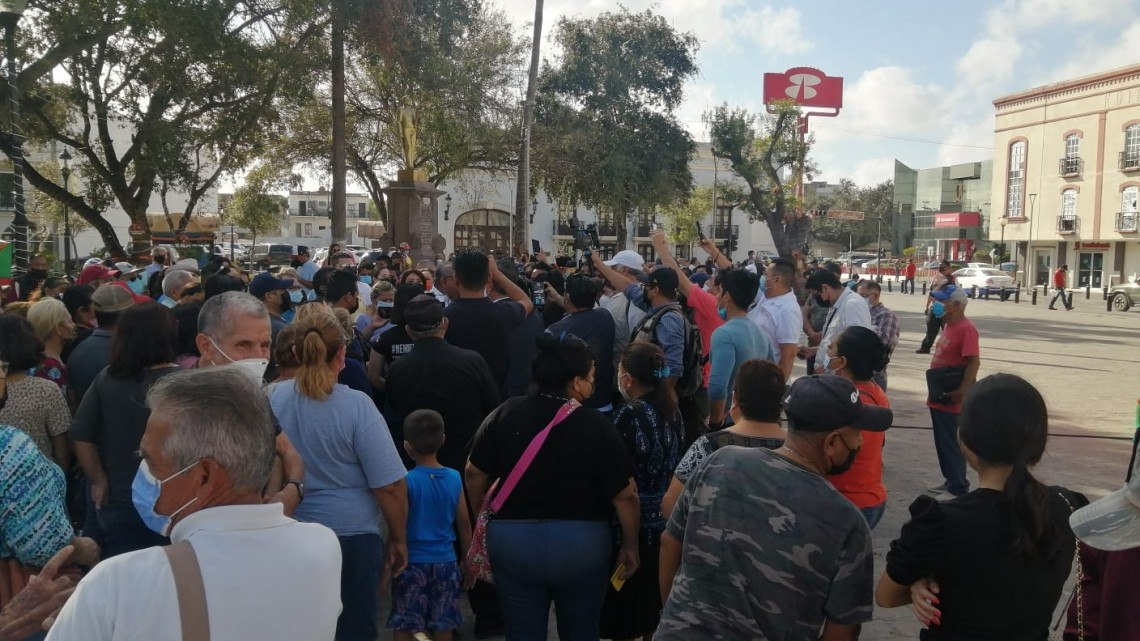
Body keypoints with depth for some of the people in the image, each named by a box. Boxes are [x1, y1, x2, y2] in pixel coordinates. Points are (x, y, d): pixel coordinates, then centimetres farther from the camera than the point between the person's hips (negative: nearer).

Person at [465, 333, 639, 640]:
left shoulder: (505, 414, -7)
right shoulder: (596, 425, -14)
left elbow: (475, 474, 0)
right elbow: (626, 495, -12)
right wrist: (630, 546, 2)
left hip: (512, 539, 2)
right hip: (582, 542, -1)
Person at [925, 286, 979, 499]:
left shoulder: (966, 328, -18)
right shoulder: (949, 325, 12)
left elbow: (974, 362, -23)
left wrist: (962, 391, -25)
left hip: (952, 399, -10)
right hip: (939, 397, 10)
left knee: (952, 444, -1)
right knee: (942, 443, 17)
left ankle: (959, 489, 9)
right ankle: (950, 481, 29)